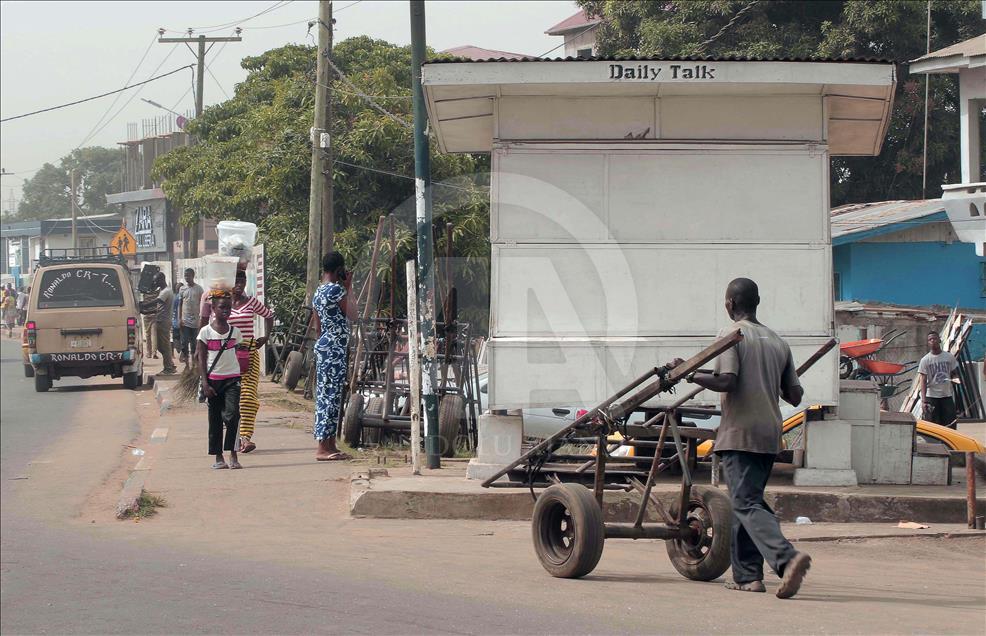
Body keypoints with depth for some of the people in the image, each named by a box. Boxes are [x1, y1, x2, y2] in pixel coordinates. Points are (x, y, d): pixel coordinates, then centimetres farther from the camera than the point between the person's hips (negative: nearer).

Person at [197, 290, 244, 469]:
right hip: (213, 379, -1)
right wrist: (205, 383, -8)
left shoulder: (234, 332, 6)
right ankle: (218, 457, 13)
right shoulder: (206, 332, -2)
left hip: (232, 378, 1)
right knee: (215, 418, 5)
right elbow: (201, 359, -2)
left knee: (232, 414, -14)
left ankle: (233, 456, -12)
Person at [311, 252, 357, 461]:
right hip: (335, 348, -10)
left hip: (323, 345, 10)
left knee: (325, 395, 11)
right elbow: (352, 314, -4)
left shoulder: (318, 293, 14)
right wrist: (348, 289, 3)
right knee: (331, 395, -9)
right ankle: (323, 448, -11)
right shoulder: (336, 290, -13)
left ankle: (330, 445, 15)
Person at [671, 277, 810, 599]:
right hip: (769, 434, 7)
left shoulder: (731, 335, -5)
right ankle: (747, 575, 14)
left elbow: (726, 381, -18)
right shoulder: (778, 342, 15)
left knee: (747, 505, -12)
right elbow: (795, 396, 13)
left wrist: (688, 373, -6)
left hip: (739, 433, -7)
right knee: (746, 501, 17)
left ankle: (787, 558, -32)